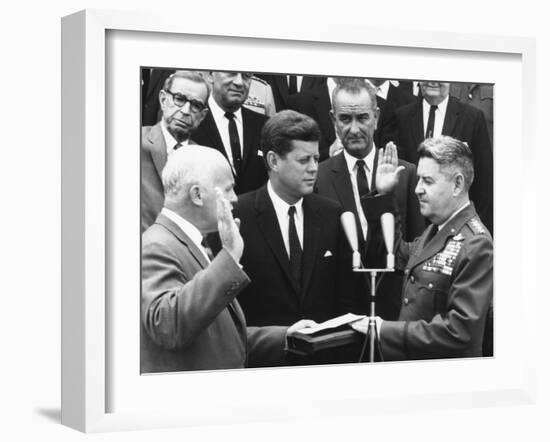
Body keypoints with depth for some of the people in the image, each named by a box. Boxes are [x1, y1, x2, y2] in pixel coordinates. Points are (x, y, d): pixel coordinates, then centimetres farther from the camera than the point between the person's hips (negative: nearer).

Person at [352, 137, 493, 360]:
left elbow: (460, 329, -23)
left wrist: (386, 330, -20)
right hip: (409, 363, 8)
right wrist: (382, 196, 17)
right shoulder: (435, 231, 11)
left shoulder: (476, 245, -18)